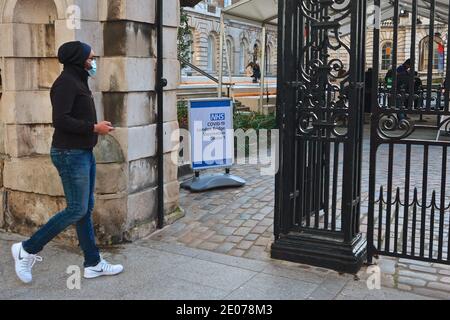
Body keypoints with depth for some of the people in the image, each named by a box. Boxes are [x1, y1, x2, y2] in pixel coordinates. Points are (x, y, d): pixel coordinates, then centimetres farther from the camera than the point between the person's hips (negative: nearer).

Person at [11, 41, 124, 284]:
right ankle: (28, 249, 6)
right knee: (77, 210, -6)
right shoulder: (66, 82, -13)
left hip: (84, 153, 10)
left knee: (86, 209, 10)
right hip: (70, 154, -10)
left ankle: (93, 264, 17)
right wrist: (94, 128, -18)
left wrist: (97, 125, 3)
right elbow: (60, 119, -23)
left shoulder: (77, 81, 17)